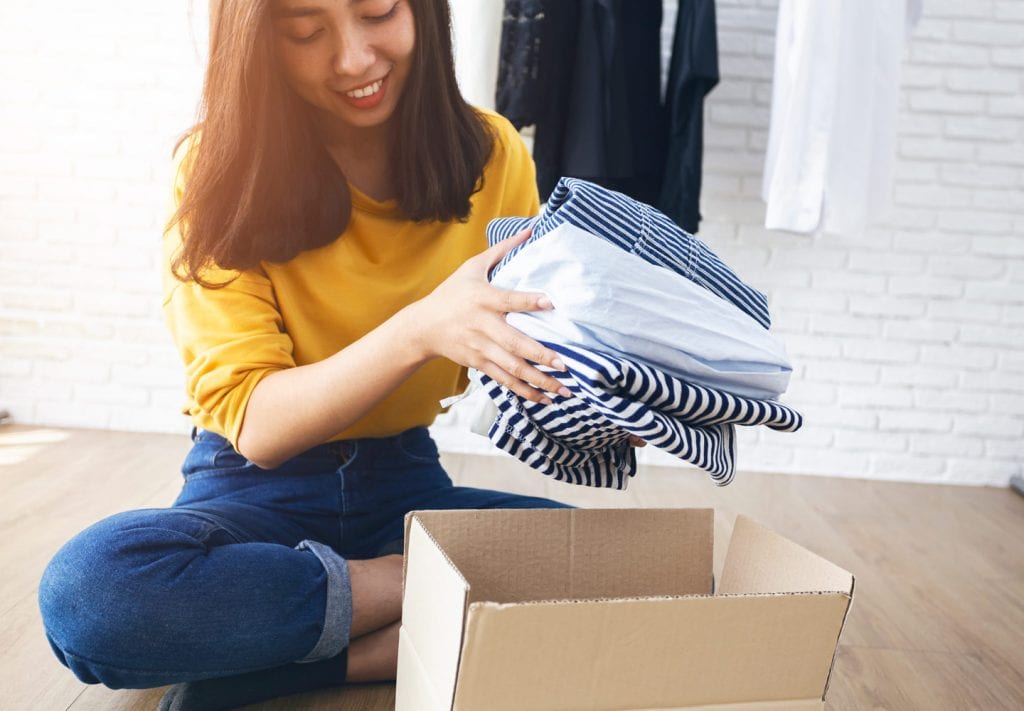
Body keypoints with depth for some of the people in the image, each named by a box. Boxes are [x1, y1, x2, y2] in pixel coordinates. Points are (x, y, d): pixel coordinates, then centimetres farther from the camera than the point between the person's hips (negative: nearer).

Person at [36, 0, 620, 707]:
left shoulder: (489, 153, -4)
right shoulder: (221, 170, -12)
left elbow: (518, 354, 3)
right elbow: (254, 425, -18)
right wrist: (420, 329, -34)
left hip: (405, 477, 2)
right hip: (259, 486, -1)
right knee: (87, 589, -33)